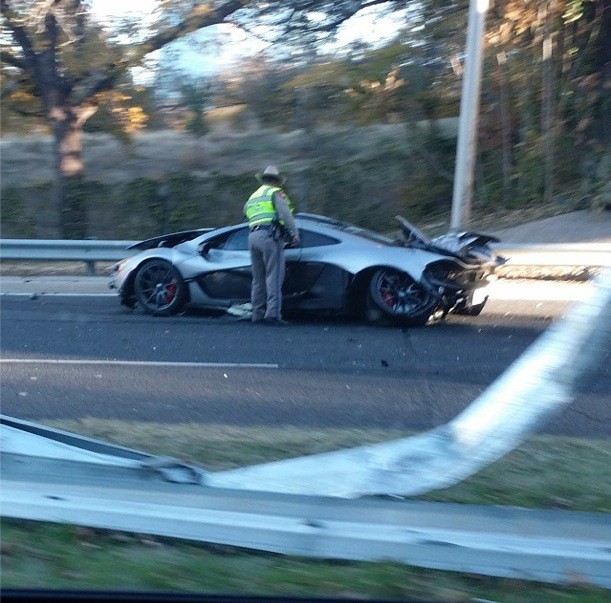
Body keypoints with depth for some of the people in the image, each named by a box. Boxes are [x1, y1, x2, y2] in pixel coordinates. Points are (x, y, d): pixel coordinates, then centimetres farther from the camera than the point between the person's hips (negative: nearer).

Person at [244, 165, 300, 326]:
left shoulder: (253, 197, 26)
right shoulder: (275, 193, 5)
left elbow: (246, 212, 18)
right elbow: (285, 213, -9)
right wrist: (294, 233, -7)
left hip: (252, 236, 7)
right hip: (270, 235, -7)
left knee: (258, 278, 11)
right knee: (274, 276, -10)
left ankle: (258, 313, 10)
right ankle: (273, 313, -20)